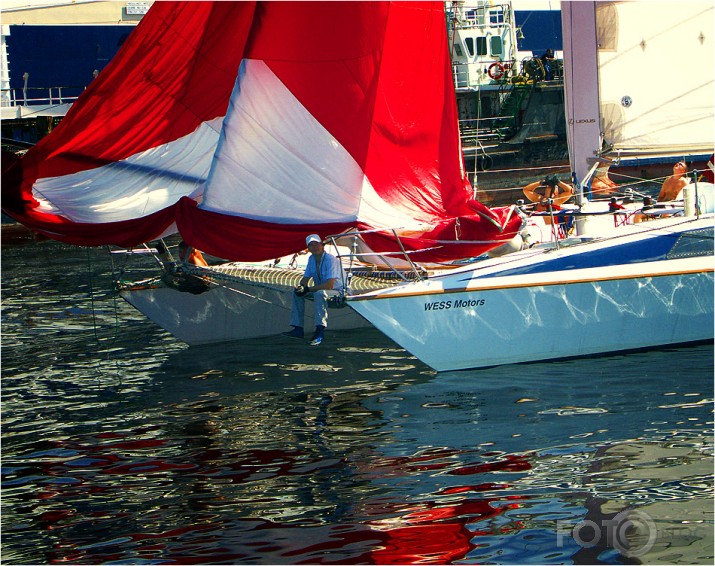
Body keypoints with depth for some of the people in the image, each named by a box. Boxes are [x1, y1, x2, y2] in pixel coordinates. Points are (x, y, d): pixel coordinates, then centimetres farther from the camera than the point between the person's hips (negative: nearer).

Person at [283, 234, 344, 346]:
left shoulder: (330, 259, -21)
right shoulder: (311, 259, 5)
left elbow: (329, 285, -28)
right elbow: (305, 278, 14)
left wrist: (308, 289, -25)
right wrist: (300, 286, -12)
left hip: (337, 291, -9)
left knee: (319, 293, -37)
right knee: (297, 292, -3)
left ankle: (320, 330, -39)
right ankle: (298, 329, -6)